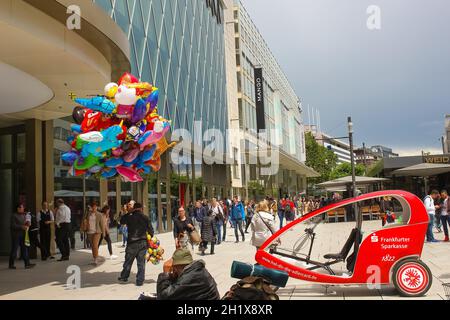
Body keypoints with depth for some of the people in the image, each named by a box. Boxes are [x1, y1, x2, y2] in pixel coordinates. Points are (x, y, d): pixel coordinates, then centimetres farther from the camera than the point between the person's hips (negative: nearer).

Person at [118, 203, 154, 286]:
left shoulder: (129, 217, -5)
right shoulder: (145, 217, -3)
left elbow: (121, 221, 15)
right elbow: (150, 230, 0)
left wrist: (128, 213, 16)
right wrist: (150, 237, 17)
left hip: (132, 242, 0)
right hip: (143, 242, 0)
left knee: (128, 260, 15)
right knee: (141, 262, 5)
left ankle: (124, 277, 29)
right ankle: (140, 281, 8)